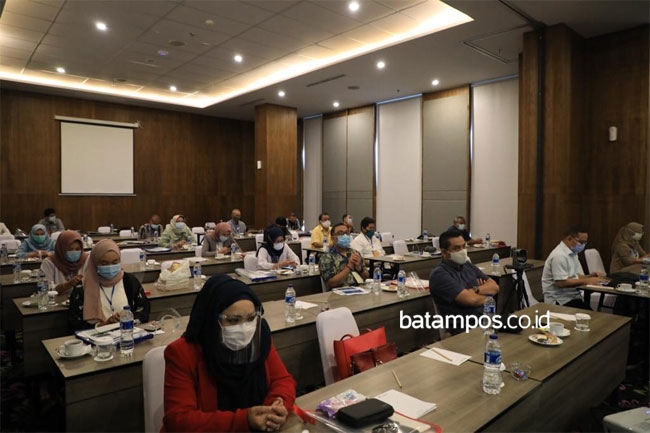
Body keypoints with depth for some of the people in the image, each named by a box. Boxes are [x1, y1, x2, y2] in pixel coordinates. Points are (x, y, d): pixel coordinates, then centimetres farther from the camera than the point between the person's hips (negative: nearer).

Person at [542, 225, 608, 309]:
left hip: (572, 296, 9)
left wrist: (591, 276, 0)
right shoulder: (559, 255, -18)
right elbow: (561, 283, -23)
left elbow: (575, 276, 17)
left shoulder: (572, 253, 12)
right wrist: (586, 281, -18)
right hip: (560, 300, -9)